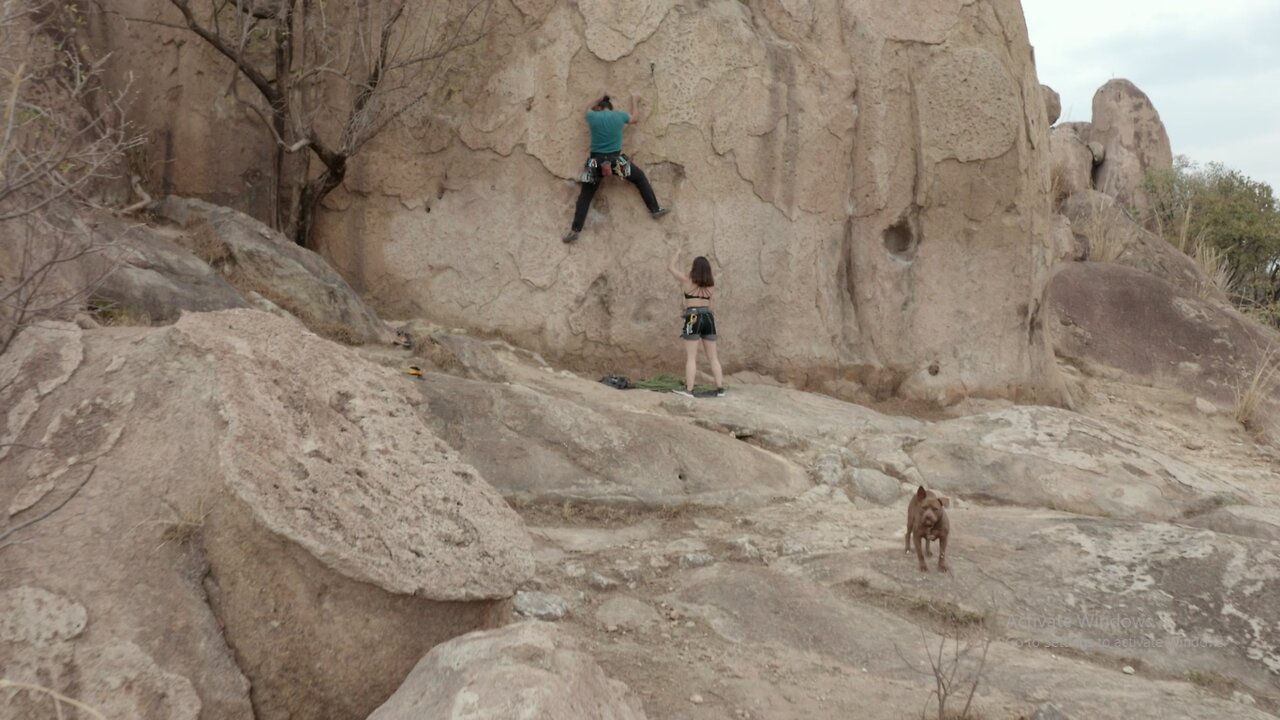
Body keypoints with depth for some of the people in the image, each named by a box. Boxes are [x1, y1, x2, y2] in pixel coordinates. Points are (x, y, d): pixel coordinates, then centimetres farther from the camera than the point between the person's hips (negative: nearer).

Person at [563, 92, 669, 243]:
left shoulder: (593, 116, 1)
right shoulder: (620, 115, 2)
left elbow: (590, 109, 28)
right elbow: (635, 119, 24)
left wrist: (600, 98, 38)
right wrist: (634, 101, 39)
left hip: (596, 162, 0)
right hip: (616, 160, 0)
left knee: (585, 195, 8)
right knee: (640, 178, 21)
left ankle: (575, 230, 2)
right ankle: (655, 209, 20)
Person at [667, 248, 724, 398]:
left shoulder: (688, 280, -2)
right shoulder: (711, 284, 10)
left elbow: (670, 267, 9)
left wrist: (677, 253, 23)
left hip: (693, 318, -5)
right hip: (709, 318, 5)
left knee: (691, 357, -5)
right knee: (713, 357, 8)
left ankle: (689, 390, -8)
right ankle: (720, 389, 7)